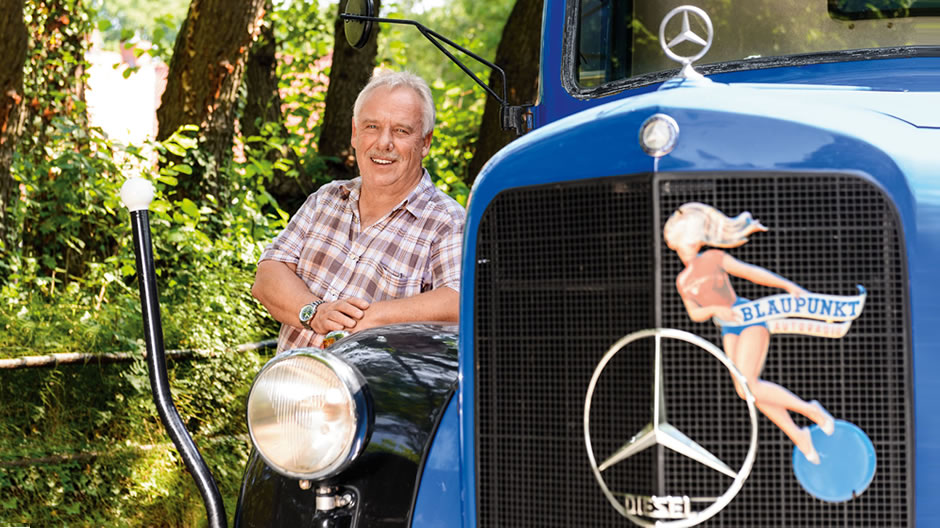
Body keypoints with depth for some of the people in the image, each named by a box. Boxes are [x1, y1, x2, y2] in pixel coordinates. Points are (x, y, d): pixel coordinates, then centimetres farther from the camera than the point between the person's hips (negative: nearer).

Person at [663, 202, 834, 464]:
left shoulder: (714, 258, -1)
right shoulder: (682, 281, 13)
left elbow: (753, 272, -2)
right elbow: (694, 313, 5)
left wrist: (790, 286, -10)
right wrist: (714, 309, -17)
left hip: (750, 320, -6)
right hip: (729, 330, 6)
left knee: (746, 386, -20)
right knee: (749, 390, -4)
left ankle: (809, 409, -8)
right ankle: (798, 436, 6)